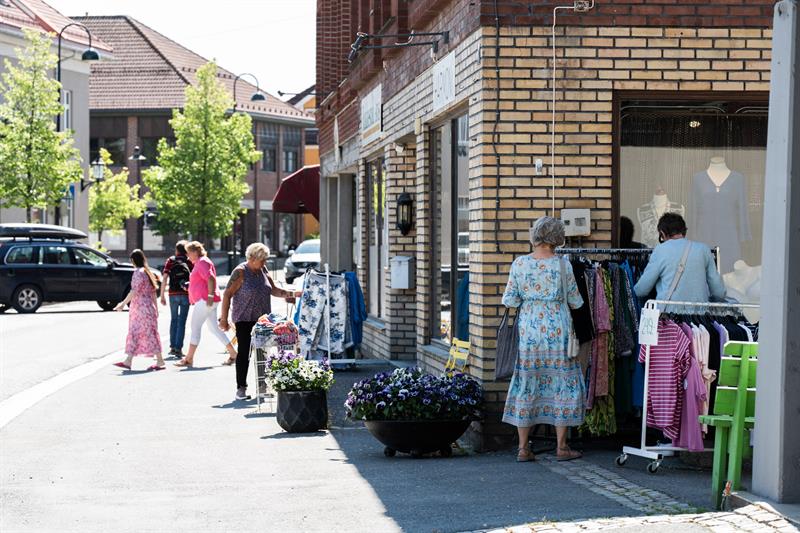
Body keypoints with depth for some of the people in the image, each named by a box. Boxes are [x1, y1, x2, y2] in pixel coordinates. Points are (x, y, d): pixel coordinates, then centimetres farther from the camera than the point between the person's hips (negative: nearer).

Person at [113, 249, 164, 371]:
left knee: (149, 334, -3)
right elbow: (153, 291, 15)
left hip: (142, 309, -9)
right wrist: (155, 308, 18)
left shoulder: (138, 273, -14)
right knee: (133, 333, 9)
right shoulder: (148, 272, 13)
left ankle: (160, 361, 2)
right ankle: (128, 361, 9)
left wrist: (123, 303, -18)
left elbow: (134, 291, -20)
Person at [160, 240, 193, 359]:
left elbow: (164, 278, -4)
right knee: (182, 322, 1)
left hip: (173, 294, 1)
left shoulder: (170, 261, 3)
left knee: (174, 320, 17)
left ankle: (172, 347, 18)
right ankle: (178, 348, -5)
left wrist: (162, 295, -1)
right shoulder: (190, 262, 1)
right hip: (186, 295, -1)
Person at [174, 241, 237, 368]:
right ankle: (233, 354, 9)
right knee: (214, 328, 11)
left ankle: (189, 359, -5)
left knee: (195, 327, -7)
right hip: (206, 301, 11)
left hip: (204, 300, -11)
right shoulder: (200, 263, 21)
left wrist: (210, 296, -27)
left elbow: (211, 278, -23)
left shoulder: (202, 262, -11)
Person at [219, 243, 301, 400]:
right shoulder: (240, 272, -10)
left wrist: (292, 293, 5)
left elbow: (274, 290, 18)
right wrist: (224, 319, -12)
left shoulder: (263, 271, 10)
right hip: (244, 320, -6)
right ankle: (241, 388, 3)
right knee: (244, 353, -3)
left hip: (262, 319, 6)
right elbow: (227, 295, -10)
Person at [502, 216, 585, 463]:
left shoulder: (519, 264, -3)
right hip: (557, 331, -2)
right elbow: (575, 302, 0)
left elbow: (509, 300, -1)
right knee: (562, 385, 7)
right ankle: (562, 447, 10)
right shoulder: (563, 265, -7)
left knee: (526, 386, 9)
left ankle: (523, 448, 10)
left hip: (528, 331, 2)